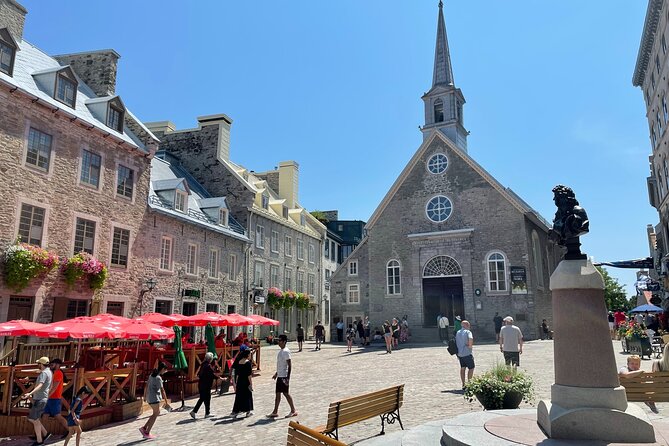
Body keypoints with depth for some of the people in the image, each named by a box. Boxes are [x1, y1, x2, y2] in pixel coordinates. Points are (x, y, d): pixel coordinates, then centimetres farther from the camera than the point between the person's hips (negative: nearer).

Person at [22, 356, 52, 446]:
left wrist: (30, 393, -47)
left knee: (35, 419, -2)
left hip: (40, 399, -10)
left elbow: (40, 385, -33)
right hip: (39, 398, 10)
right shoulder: (49, 372, 14)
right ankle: (45, 433, 19)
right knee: (31, 418, 17)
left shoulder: (44, 373, -16)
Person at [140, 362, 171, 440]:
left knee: (157, 413, 17)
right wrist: (166, 402, -15)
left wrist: (145, 396, 25)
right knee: (155, 414, 3)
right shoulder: (158, 378, -18)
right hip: (154, 398, -9)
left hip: (150, 397, 9)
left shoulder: (152, 375, 8)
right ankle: (147, 433, 6)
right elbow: (162, 390, -18)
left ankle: (144, 427, 15)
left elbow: (146, 386, 16)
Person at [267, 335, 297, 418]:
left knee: (286, 393, -2)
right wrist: (276, 373, 25)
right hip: (280, 376, 9)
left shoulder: (286, 351, -17)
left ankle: (293, 411, 9)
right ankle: (275, 412, 16)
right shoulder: (280, 351, 13)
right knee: (278, 394, 11)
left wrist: (288, 377, -23)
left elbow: (289, 365, -20)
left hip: (284, 376, -9)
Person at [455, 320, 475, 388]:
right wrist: (470, 345, -11)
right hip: (467, 353, -7)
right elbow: (471, 339, -29)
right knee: (471, 368, 5)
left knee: (462, 368, 14)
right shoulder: (468, 332, -9)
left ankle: (463, 384, 16)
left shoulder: (457, 332, 14)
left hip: (459, 354, 7)